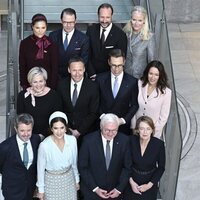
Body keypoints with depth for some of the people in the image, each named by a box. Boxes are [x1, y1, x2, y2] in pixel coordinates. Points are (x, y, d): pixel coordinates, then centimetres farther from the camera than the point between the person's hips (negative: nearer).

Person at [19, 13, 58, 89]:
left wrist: (52, 87, -8)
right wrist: (24, 85, -4)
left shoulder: (51, 44, -2)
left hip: (48, 83, 0)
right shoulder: (25, 43, 0)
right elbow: (22, 67, 2)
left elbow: (55, 68, -1)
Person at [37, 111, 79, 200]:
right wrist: (41, 189, -2)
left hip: (69, 179, 3)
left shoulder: (72, 140, -16)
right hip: (52, 181, -3)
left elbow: (74, 162, 1)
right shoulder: (44, 145, -25)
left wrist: (77, 180, 12)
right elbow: (40, 168, -11)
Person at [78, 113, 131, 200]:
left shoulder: (124, 140, -13)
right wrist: (95, 188, -13)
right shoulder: (89, 140, -18)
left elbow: (127, 166, -4)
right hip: (91, 191, -1)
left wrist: (119, 189, -8)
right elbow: (82, 167, -10)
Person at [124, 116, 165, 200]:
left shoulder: (159, 144, -19)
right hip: (132, 182, 1)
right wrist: (131, 181, -11)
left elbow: (161, 167, -7)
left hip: (150, 184, -1)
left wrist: (149, 185, -11)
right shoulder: (132, 140, -17)